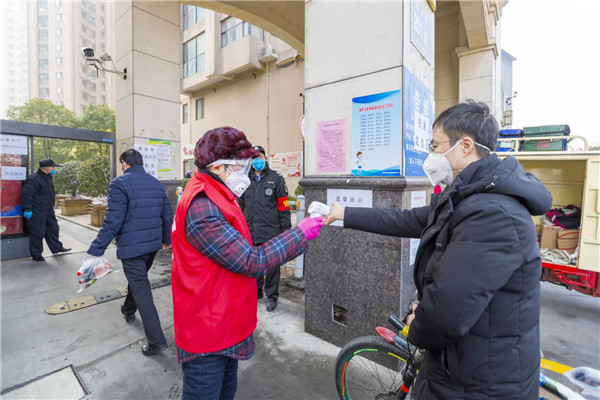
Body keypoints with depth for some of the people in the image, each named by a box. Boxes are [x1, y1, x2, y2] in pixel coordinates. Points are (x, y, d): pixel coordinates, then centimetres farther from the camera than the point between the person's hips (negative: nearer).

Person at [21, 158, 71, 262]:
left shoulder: (48, 177, 11)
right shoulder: (33, 179, -19)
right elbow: (26, 195, -20)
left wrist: (52, 206, 25)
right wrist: (27, 209, -19)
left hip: (49, 211, 9)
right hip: (37, 213, -9)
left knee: (53, 229, 17)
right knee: (37, 234, 1)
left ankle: (57, 247, 32)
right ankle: (36, 255, 14)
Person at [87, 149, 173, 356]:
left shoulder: (120, 183, -13)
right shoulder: (157, 183, 6)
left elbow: (113, 221, -19)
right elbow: (167, 215, 9)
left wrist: (95, 250, -13)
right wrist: (167, 239, 23)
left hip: (131, 247, -6)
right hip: (153, 245, 7)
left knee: (141, 290, 0)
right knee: (138, 279, 30)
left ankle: (156, 341, 5)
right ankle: (128, 310, 54)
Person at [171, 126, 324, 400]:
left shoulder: (213, 198, 7)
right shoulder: (202, 208, -27)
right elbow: (251, 262, -28)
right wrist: (300, 234, -22)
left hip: (224, 326, 10)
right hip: (207, 337, -9)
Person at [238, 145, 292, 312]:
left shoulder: (276, 178, -1)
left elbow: (283, 206, -4)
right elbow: (241, 205, 16)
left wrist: (286, 229, -7)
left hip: (271, 231, -4)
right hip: (250, 232, 4)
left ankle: (272, 296, 26)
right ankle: (256, 292, 38)